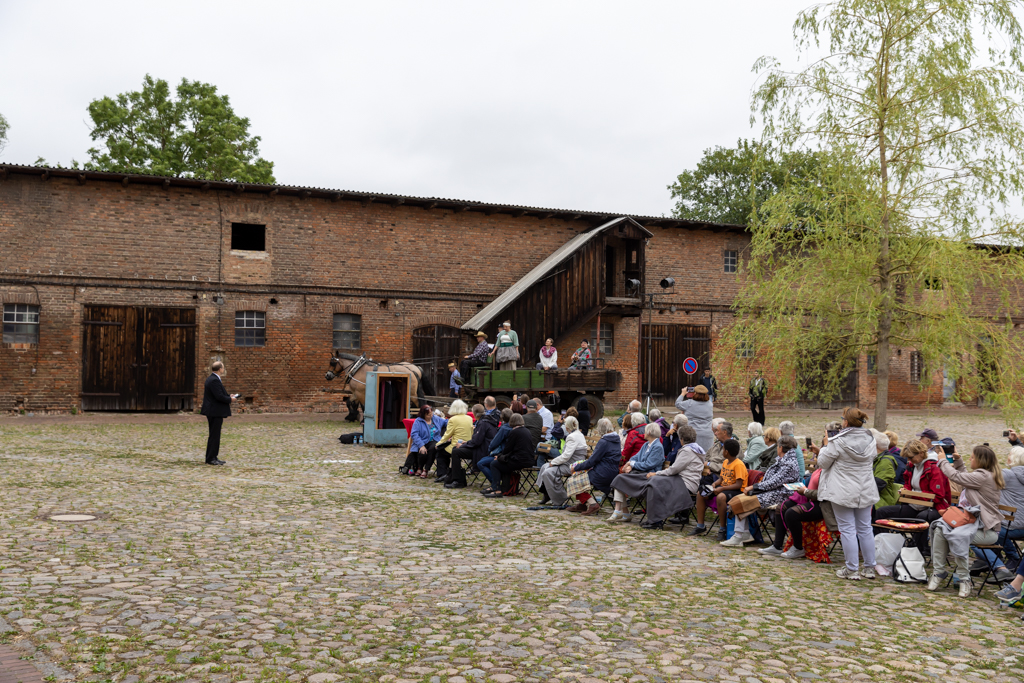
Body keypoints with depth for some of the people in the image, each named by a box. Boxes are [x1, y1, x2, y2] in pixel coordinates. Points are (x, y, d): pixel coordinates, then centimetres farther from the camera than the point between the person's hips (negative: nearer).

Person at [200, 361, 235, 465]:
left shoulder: (212, 379, 14)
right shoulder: (214, 380, -19)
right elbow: (219, 396, -25)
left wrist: (228, 396, 9)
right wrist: (230, 399, -10)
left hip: (213, 411, 11)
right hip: (215, 412, -11)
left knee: (214, 435, 15)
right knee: (214, 435, -5)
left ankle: (212, 457, 20)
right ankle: (211, 458, 0)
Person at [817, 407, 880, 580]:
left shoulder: (838, 441, -17)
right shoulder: (870, 440, 1)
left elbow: (823, 462, -8)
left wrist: (826, 446, 8)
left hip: (843, 493, -6)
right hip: (865, 491, 6)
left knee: (847, 529, 0)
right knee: (865, 528, 13)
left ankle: (852, 570, 3)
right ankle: (869, 568, 18)